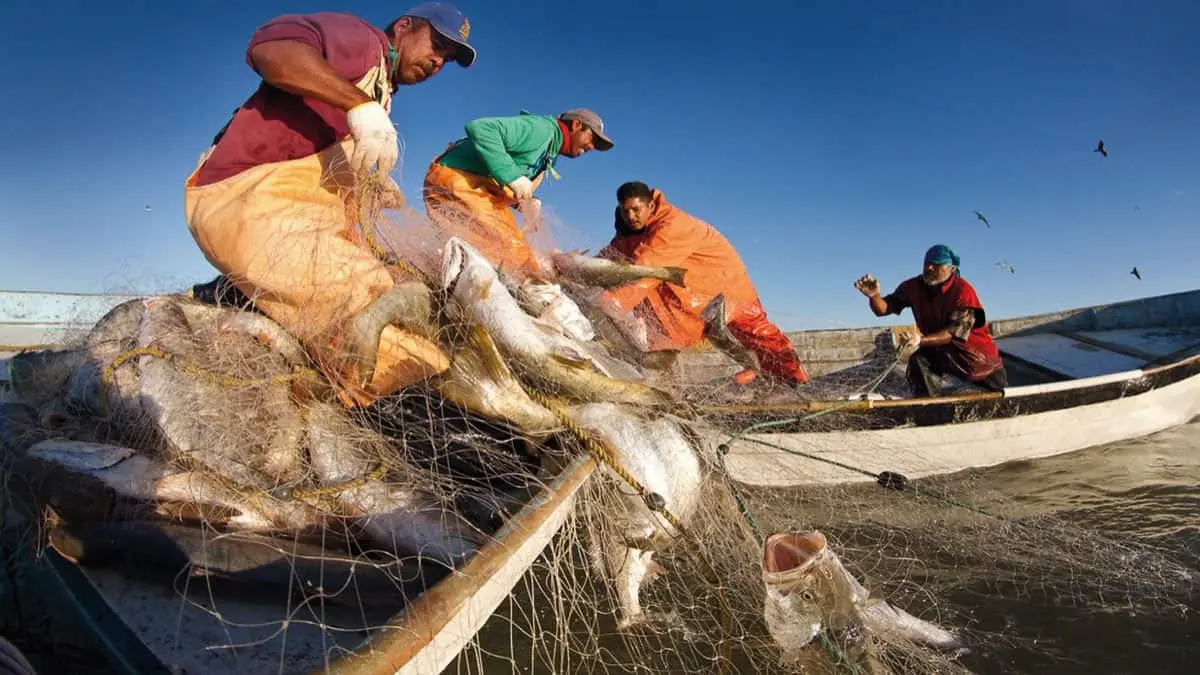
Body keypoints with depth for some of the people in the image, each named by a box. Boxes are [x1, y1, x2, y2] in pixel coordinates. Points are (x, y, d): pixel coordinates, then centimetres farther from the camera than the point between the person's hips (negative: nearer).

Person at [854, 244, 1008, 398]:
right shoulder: (913, 287, -13)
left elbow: (957, 332, -32)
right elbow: (884, 308, -16)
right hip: (940, 353, 3)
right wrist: (874, 296, -40)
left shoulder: (963, 290, -26)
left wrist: (921, 340, -47)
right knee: (918, 360, -27)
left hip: (977, 356, -3)